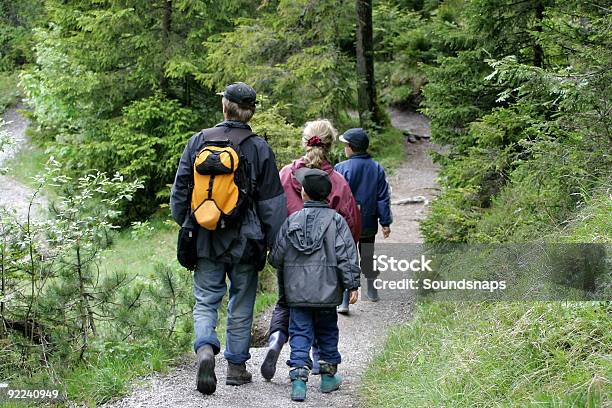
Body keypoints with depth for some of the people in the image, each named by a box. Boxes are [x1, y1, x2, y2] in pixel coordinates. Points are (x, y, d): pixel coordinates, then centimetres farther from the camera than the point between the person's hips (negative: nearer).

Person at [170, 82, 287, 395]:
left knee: (206, 301, 7)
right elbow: (271, 202, -3)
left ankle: (205, 349, -19)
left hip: (205, 238, 1)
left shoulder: (199, 141, 0)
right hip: (244, 240, 0)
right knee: (241, 304, 12)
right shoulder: (259, 148, -4)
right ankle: (236, 366, 19)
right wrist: (274, 243, 2)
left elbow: (180, 190, 4)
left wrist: (185, 225, 17)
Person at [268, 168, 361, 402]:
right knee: (327, 332, 15)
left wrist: (286, 272, 26)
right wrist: (352, 285, -6)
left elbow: (276, 257, 5)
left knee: (300, 333, 3)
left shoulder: (291, 221, 2)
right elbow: (347, 255, -9)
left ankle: (298, 377, -11)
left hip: (297, 292, 0)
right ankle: (328, 376, 24)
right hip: (326, 291, 0)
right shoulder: (335, 220, -3)